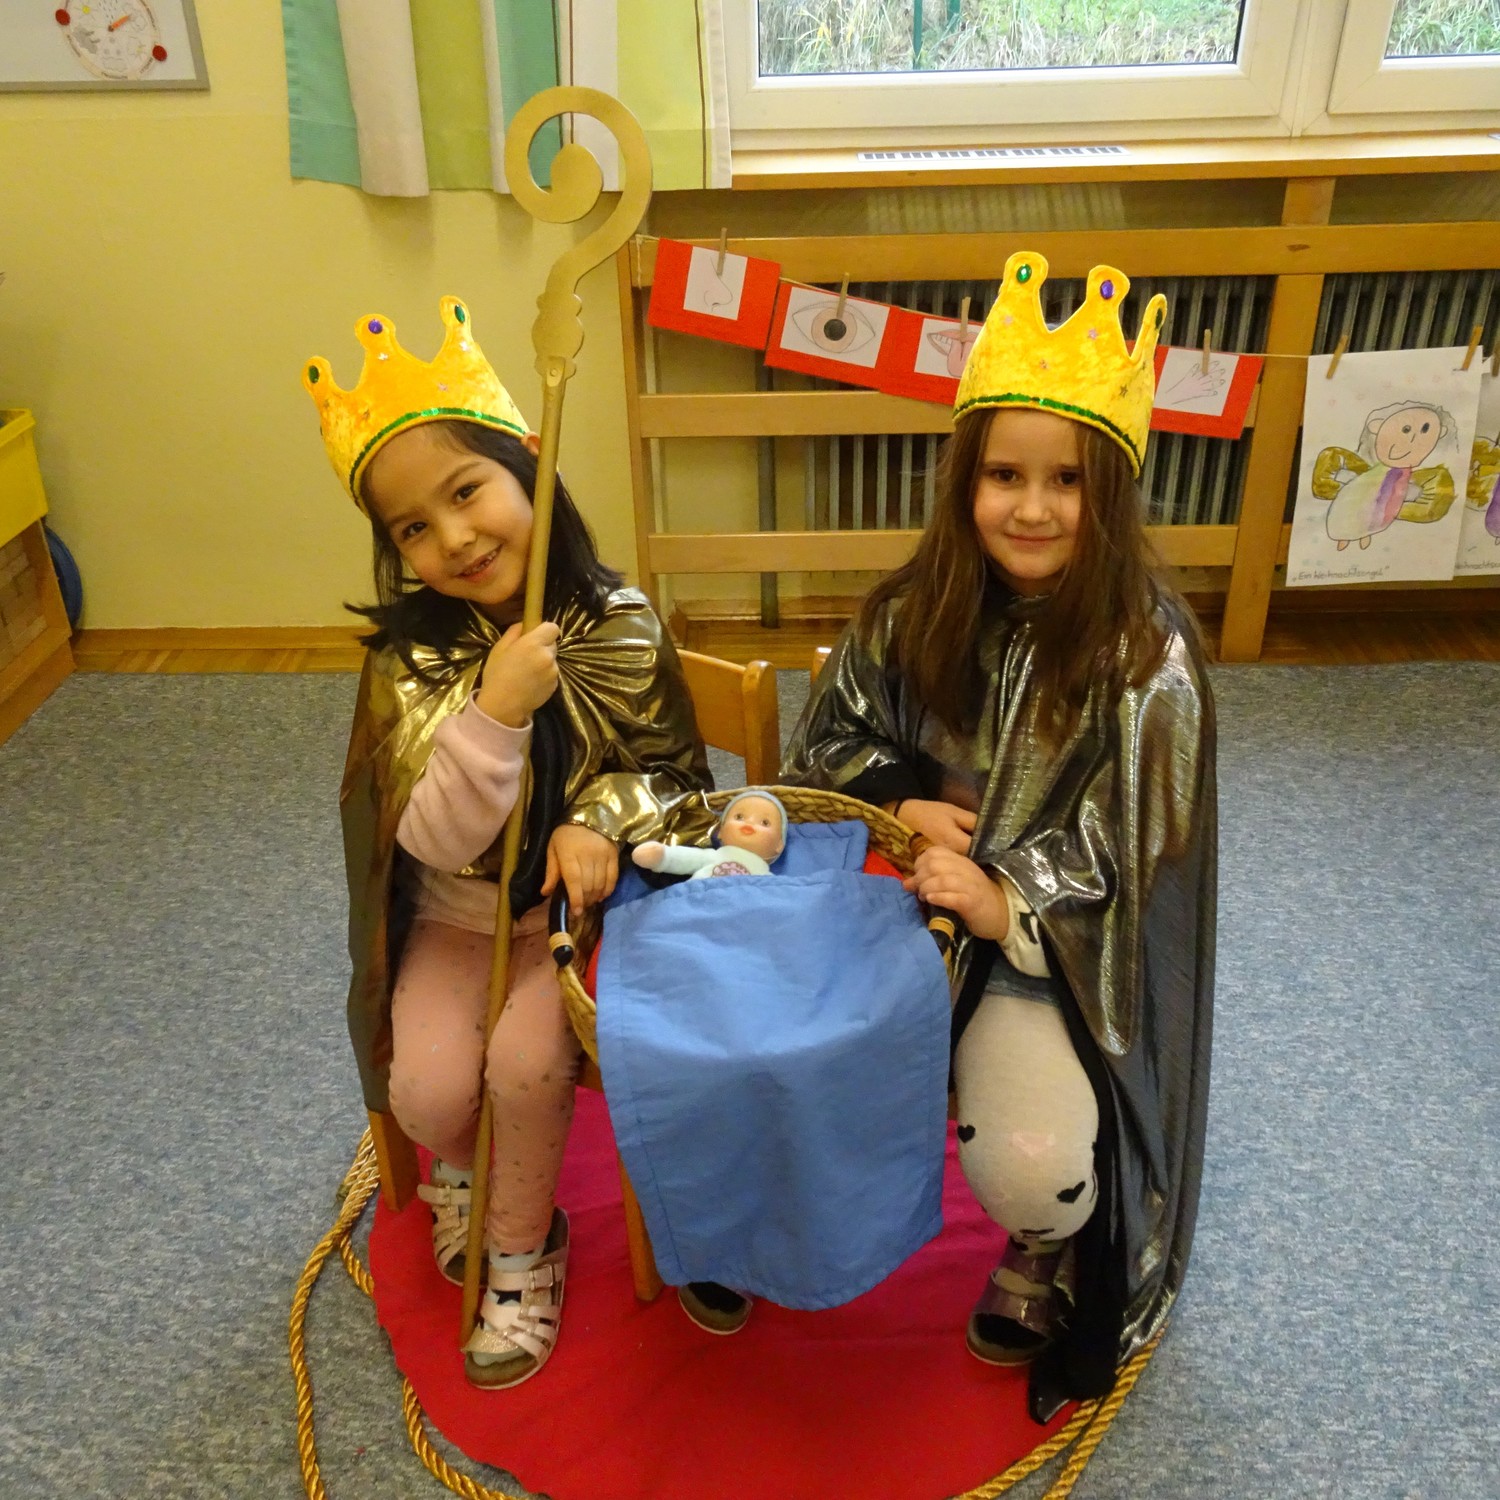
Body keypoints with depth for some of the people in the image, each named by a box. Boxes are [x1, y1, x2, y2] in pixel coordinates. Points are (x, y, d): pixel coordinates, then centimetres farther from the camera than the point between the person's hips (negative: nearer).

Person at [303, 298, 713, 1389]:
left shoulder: (622, 627, -14)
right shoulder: (411, 661, -14)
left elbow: (677, 776, -4)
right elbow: (437, 840, -21)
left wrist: (602, 817, -25)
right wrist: (497, 709, -33)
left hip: (576, 904, -1)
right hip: (455, 918, 1)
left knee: (527, 1063, -22)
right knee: (428, 1087, -15)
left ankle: (521, 1255, 10)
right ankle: (461, 1172, 26)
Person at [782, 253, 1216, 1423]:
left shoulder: (1146, 656, -15)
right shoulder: (917, 614, -4)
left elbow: (1131, 852, -14)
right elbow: (833, 736, 7)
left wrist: (1006, 901, -27)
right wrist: (901, 801, -12)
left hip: (1055, 946, -3)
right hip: (906, 902, 4)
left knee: (1030, 1169, -22)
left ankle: (1045, 1259, 19)